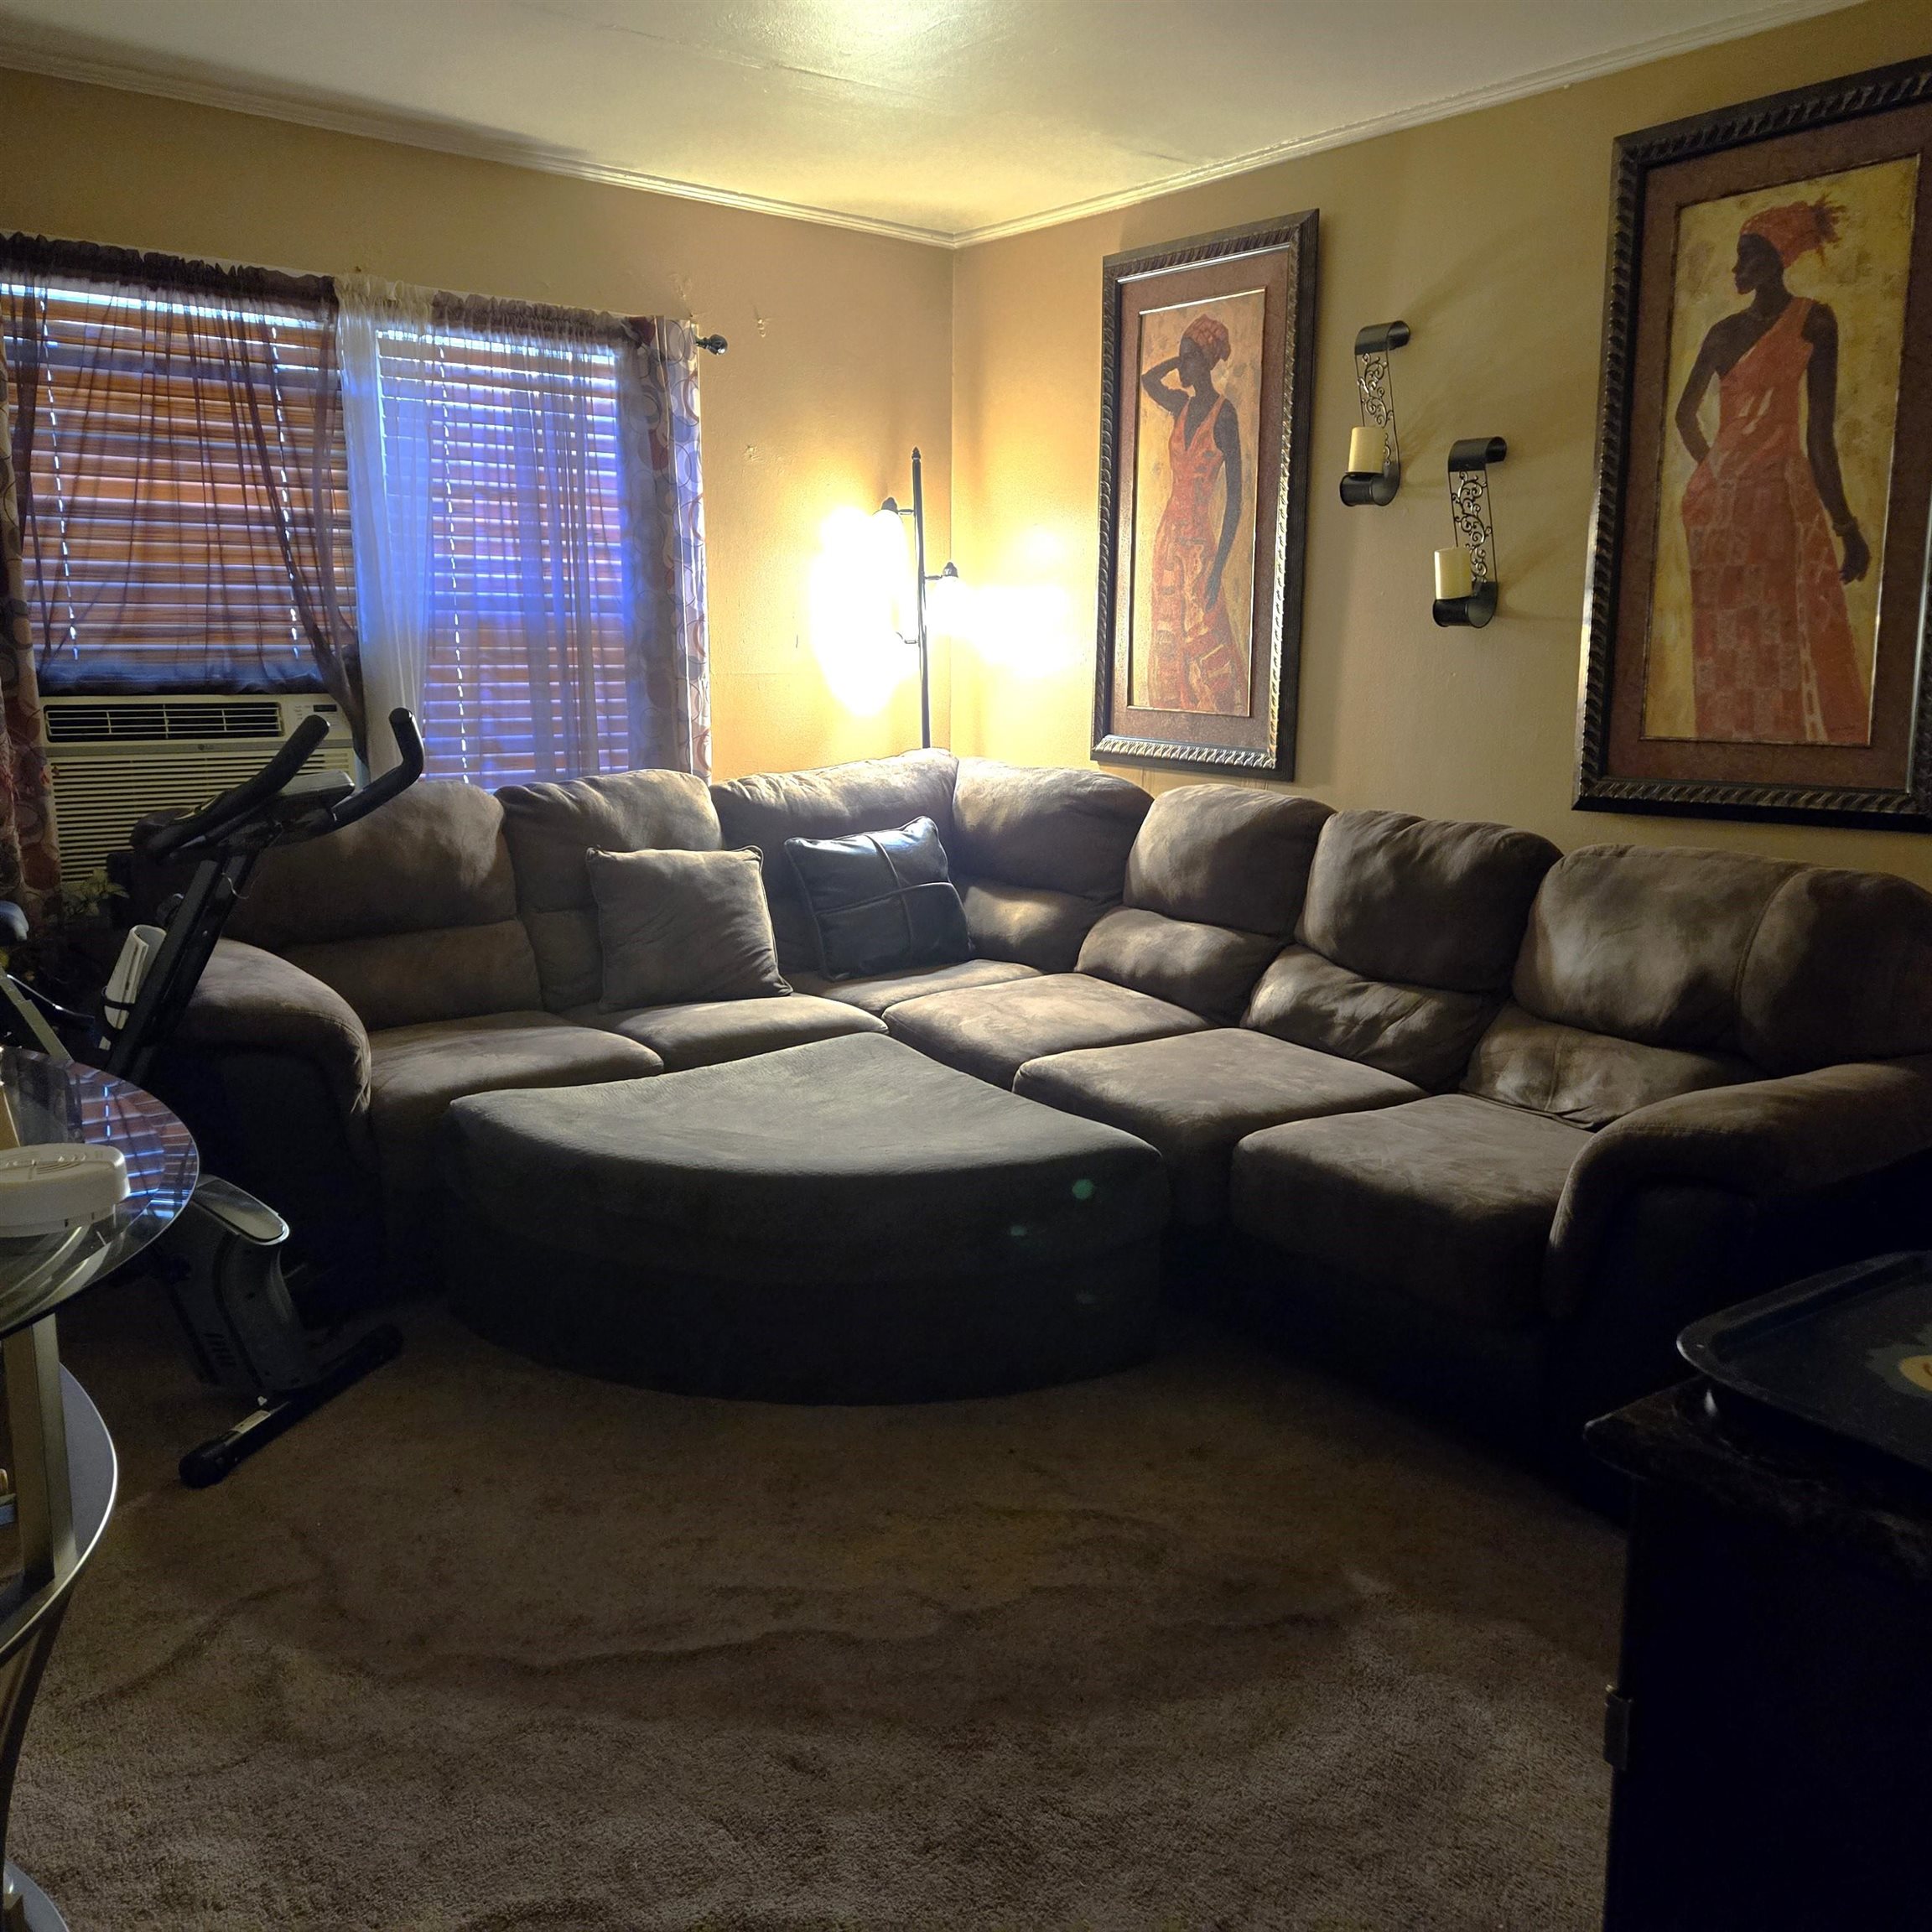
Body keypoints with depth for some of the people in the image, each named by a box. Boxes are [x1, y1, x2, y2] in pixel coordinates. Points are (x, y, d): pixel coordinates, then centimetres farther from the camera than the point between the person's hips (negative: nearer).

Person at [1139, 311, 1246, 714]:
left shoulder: (1224, 414, -12)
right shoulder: (1182, 406, 9)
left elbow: (1235, 495, -15)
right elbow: (1147, 379, 31)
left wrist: (1219, 566, -20)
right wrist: (1183, 357, 15)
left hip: (1200, 540, -7)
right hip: (1169, 536, 7)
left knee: (1206, 647, -6)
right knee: (1167, 641, 9)